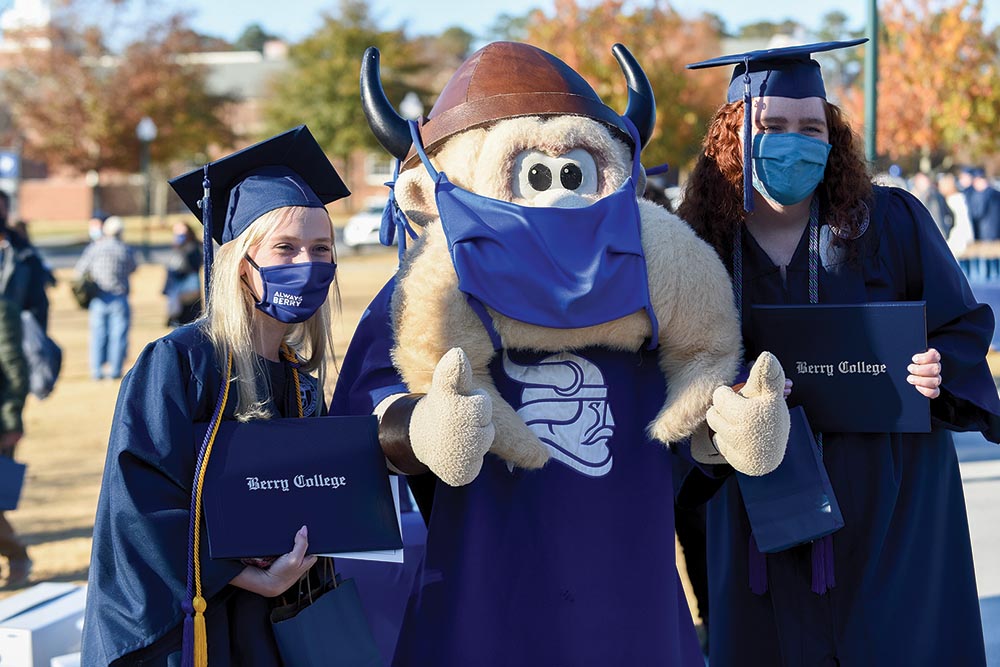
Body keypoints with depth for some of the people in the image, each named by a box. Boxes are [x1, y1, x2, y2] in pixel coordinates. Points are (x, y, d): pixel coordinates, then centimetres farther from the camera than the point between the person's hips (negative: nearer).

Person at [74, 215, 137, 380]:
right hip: (119, 298, -2)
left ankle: (96, 370, 7)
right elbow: (132, 268, 11)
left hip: (98, 297, 2)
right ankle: (115, 370, 2)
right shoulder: (126, 250, -5)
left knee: (98, 334, 8)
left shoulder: (94, 248, -3)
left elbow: (80, 269, 1)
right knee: (118, 334, 4)